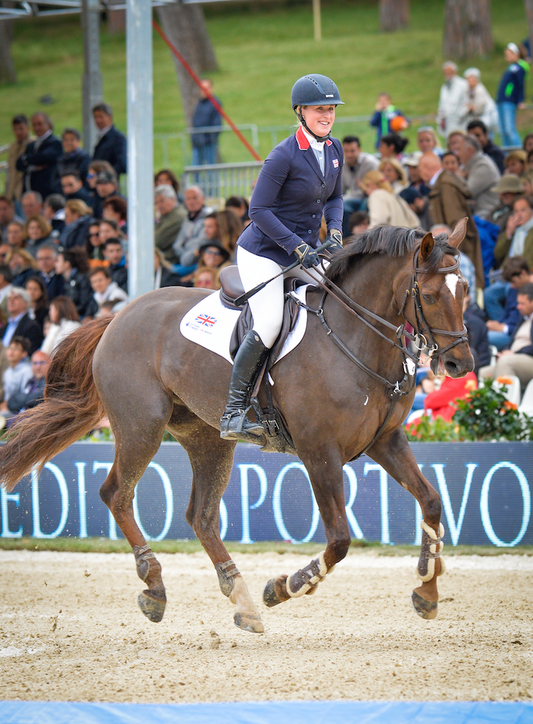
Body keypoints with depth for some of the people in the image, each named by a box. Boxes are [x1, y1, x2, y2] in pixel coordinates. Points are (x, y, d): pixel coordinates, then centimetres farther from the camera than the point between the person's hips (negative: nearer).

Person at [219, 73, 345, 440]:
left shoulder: (334, 149, 5)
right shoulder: (284, 155, -18)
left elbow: (334, 197, 19)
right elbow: (259, 210, -18)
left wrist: (335, 231, -1)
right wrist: (298, 247, -22)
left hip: (305, 249, 8)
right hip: (264, 252, -8)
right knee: (269, 324, -24)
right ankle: (233, 412, -16)